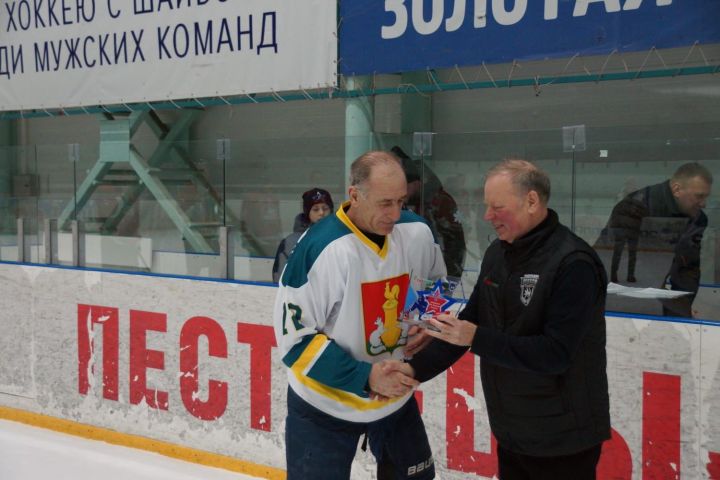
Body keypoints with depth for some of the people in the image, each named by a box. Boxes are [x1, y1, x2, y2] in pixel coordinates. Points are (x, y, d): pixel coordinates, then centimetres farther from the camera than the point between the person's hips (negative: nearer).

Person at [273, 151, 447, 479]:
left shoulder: (417, 233, -8)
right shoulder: (318, 250, -24)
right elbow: (295, 338, -20)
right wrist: (365, 377, -25)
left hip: (397, 396, 5)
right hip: (324, 406, -5)